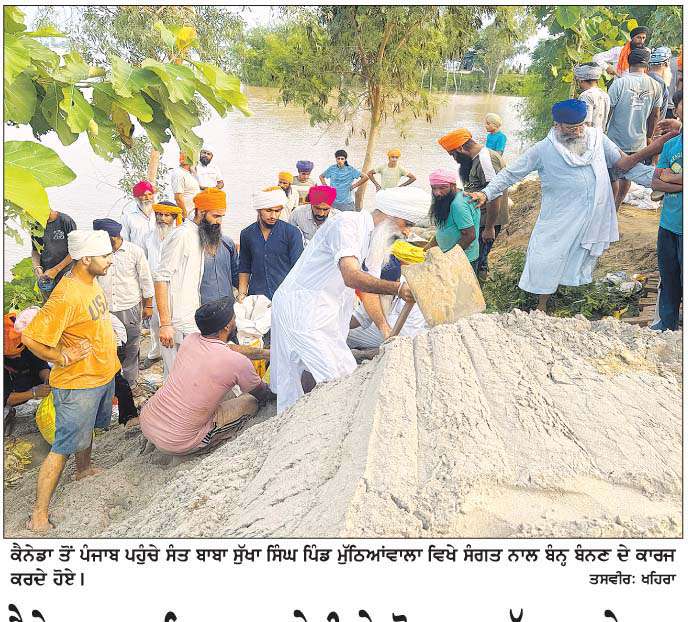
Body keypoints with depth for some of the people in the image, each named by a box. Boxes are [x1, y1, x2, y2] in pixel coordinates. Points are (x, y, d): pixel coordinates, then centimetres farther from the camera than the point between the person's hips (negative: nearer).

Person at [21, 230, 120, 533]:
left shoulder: (91, 281, 1)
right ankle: (39, 515, 8)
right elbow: (31, 338, -29)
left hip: (102, 376, 9)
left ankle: (84, 469, 54)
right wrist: (62, 358, -18)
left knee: (88, 427, 29)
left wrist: (109, 361, 12)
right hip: (78, 385, -9)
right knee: (63, 447, -2)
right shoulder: (67, 296, -30)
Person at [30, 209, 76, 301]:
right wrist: (37, 267, -6)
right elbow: (35, 250, 14)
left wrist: (56, 270, -12)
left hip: (65, 274, -5)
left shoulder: (66, 221, -10)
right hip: (45, 277, 5)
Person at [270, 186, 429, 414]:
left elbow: (368, 287, 14)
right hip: (301, 307, -10)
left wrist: (385, 328, 4)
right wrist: (397, 288, -46)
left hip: (327, 312, 10)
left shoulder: (378, 239, 10)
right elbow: (352, 277, -35)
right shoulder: (347, 224, -20)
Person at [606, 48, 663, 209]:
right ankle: (616, 207, 28)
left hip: (616, 140, -3)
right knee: (627, 176, 18)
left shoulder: (619, 83, -13)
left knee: (613, 177, 8)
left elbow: (608, 112, -10)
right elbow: (655, 116, 7)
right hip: (639, 141, 4)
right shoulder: (655, 86, -1)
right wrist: (648, 136, 20)